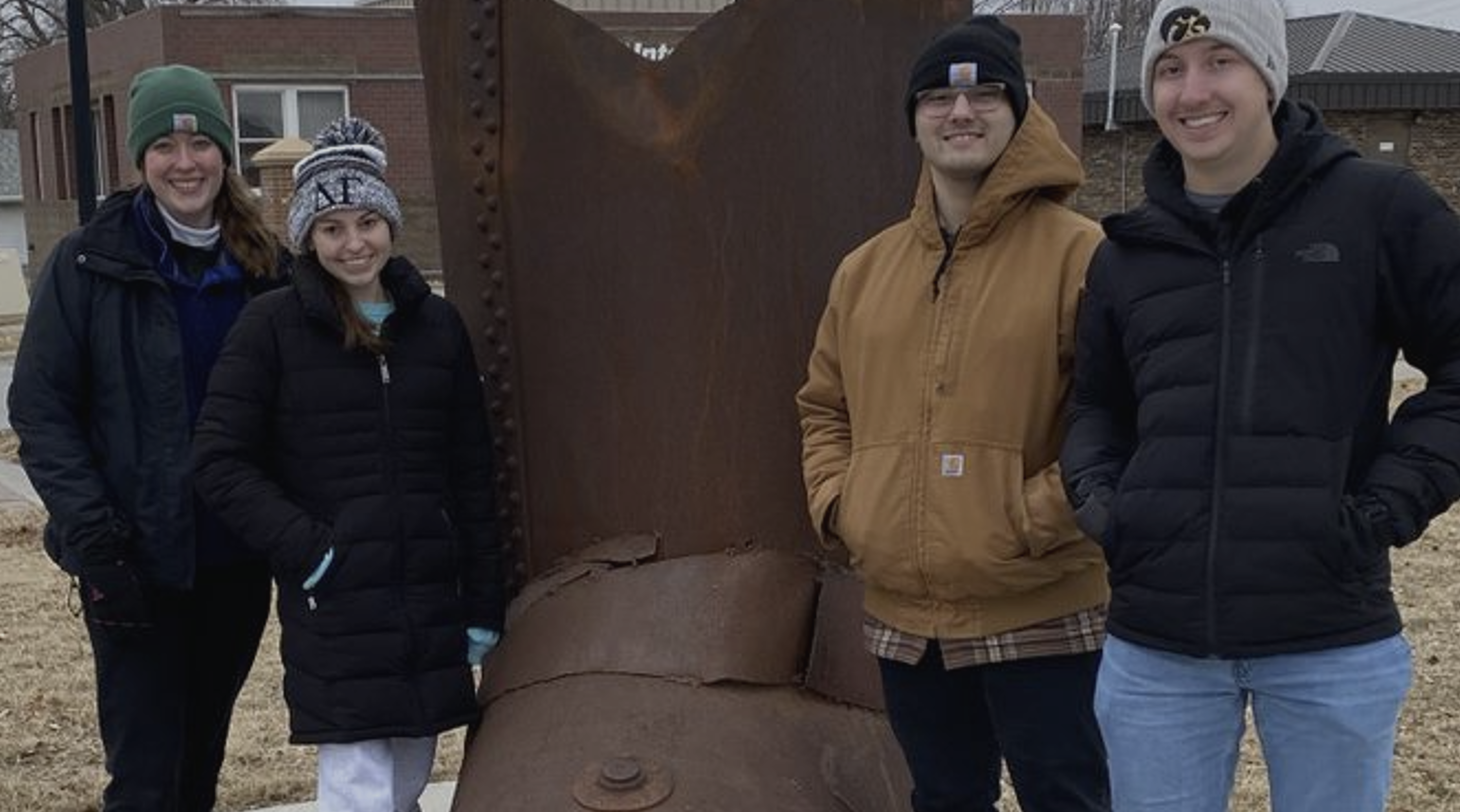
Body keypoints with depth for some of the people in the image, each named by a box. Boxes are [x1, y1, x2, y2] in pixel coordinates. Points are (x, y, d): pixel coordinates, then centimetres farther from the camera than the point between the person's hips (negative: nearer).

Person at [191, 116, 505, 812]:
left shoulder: (436, 323, 8)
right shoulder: (272, 326, -2)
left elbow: (472, 474, 10)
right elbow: (221, 462, -4)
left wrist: (484, 603, 8)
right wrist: (306, 550, -13)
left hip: (430, 598, 4)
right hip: (334, 605, -4)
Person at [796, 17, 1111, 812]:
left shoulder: (1078, 254, -9)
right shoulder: (866, 267, 10)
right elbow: (824, 406, 19)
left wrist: (1040, 518, -17)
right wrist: (836, 502, 4)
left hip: (1040, 615, -5)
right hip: (904, 614, 6)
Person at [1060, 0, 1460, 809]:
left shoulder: (1378, 209, -2)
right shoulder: (1128, 252, 10)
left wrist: (1390, 502, -10)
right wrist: (1095, 492, 2)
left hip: (1330, 642, -3)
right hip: (1155, 642, 3)